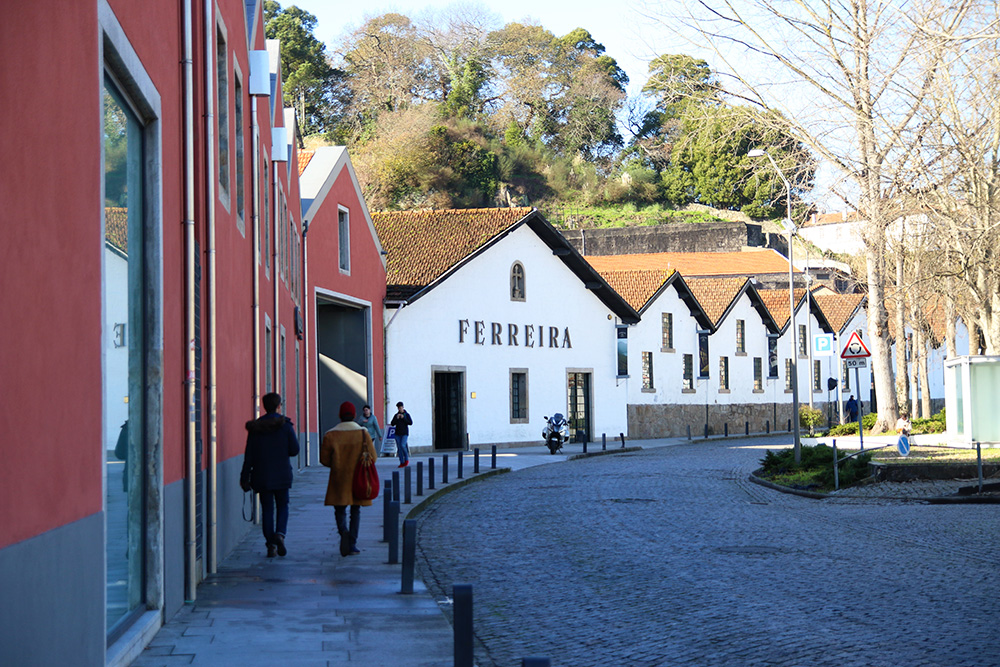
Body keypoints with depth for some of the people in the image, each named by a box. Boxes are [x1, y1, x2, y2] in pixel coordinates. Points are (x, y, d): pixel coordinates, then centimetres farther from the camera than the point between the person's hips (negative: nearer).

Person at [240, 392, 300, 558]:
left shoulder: (255, 428, -1)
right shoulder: (285, 425, -7)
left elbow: (249, 455, 0)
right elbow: (294, 450, -7)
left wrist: (245, 478, 4)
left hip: (262, 475, 1)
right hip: (281, 474, -1)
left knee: (267, 509, 8)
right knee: (283, 506, 12)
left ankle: (270, 544, 4)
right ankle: (280, 534, -13)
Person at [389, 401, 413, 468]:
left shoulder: (407, 415, 1)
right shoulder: (396, 415, 10)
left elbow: (411, 423, -7)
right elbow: (392, 424, 5)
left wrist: (403, 418, -15)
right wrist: (397, 418, -9)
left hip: (405, 433, -4)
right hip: (398, 433, 4)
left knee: (402, 445, -20)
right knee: (399, 447, -1)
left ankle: (406, 459, 0)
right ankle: (402, 462, 4)